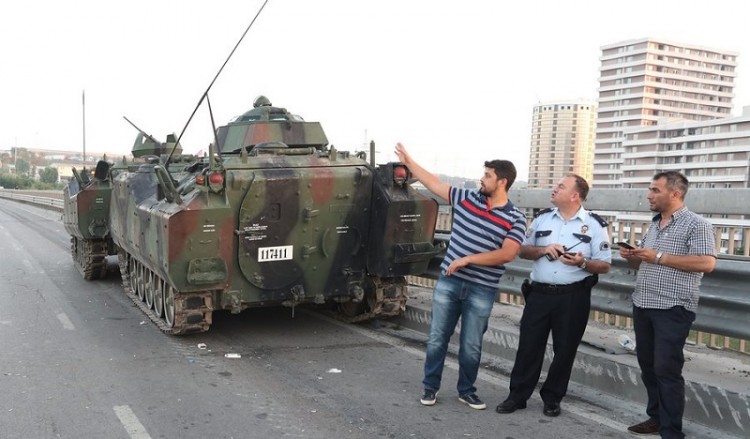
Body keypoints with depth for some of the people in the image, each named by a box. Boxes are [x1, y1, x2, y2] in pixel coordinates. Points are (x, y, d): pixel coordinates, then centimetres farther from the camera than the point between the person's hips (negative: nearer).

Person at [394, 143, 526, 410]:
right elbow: (433, 183, 9)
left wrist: (467, 259, -19)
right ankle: (430, 387, 23)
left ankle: (466, 390, 28)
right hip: (448, 282, 2)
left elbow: (507, 255, -16)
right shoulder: (466, 198, 2)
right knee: (437, 338, 8)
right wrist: (408, 161, 12)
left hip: (482, 290, -2)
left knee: (471, 346, 10)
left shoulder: (515, 218, -7)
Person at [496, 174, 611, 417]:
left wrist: (582, 263, -22)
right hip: (539, 293, 3)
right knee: (529, 345, 6)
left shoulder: (595, 224, -2)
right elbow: (523, 250, 10)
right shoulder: (542, 217, 8)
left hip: (573, 297, -2)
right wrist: (543, 249, -9)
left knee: (565, 350, 7)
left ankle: (552, 398, 23)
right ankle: (517, 395, 17)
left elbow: (604, 265, -2)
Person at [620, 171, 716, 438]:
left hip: (672, 309, -8)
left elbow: (707, 263, -20)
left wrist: (659, 258, -19)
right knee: (648, 365, 13)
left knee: (667, 369, -5)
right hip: (643, 306, 8)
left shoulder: (696, 224, -8)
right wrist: (632, 257, 1)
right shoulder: (654, 225, 16)